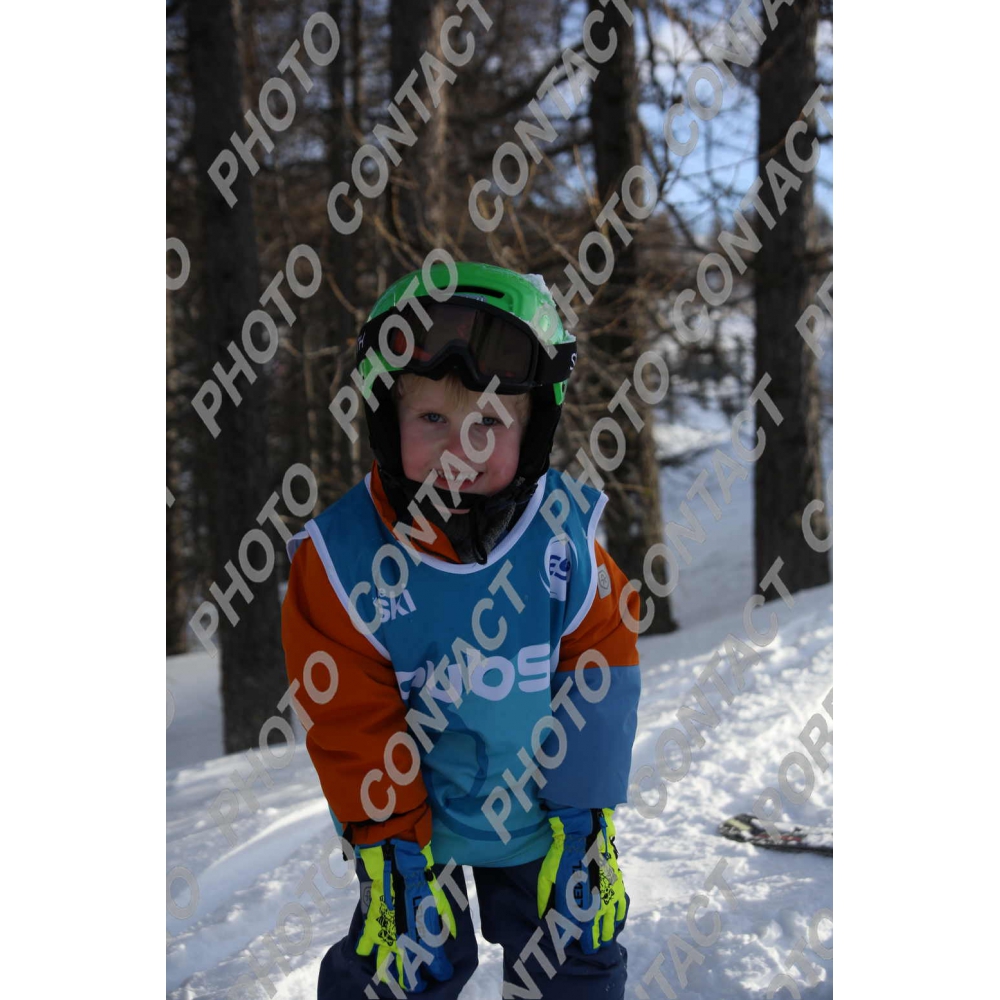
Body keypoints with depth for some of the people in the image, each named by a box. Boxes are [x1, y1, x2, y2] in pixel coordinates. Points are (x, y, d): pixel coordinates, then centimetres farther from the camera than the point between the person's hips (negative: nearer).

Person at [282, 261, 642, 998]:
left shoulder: (566, 535, -19)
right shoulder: (341, 558, -23)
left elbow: (599, 680, -10)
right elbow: (352, 726, -15)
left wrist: (584, 826, -8)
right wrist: (393, 857, -13)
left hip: (537, 810, 2)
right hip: (409, 807, -1)